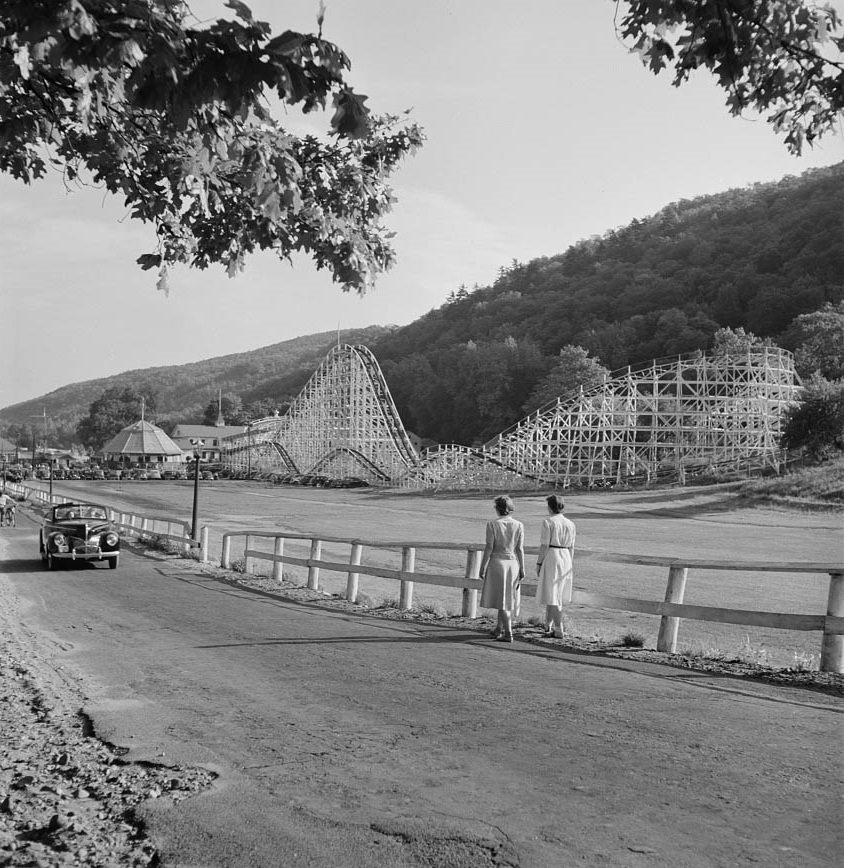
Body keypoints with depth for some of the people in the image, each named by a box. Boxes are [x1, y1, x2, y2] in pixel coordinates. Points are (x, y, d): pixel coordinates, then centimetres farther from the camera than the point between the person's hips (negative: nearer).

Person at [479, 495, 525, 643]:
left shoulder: (492, 524, -8)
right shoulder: (519, 525, -1)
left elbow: (489, 547, -9)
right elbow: (520, 549, -1)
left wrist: (483, 567, -2)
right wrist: (522, 569, 5)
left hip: (497, 562, -3)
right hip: (513, 563, 3)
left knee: (501, 599, 1)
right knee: (509, 598, 15)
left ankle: (508, 633, -5)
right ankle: (499, 629, 25)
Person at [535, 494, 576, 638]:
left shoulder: (548, 522, -11)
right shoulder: (570, 524, 6)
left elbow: (544, 545, -13)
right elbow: (571, 547, 9)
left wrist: (539, 563, -6)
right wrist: (568, 564, 17)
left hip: (551, 558, -6)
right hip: (565, 559, 6)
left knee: (553, 595, -1)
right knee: (556, 593, 19)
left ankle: (559, 630, -2)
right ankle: (548, 625, 30)